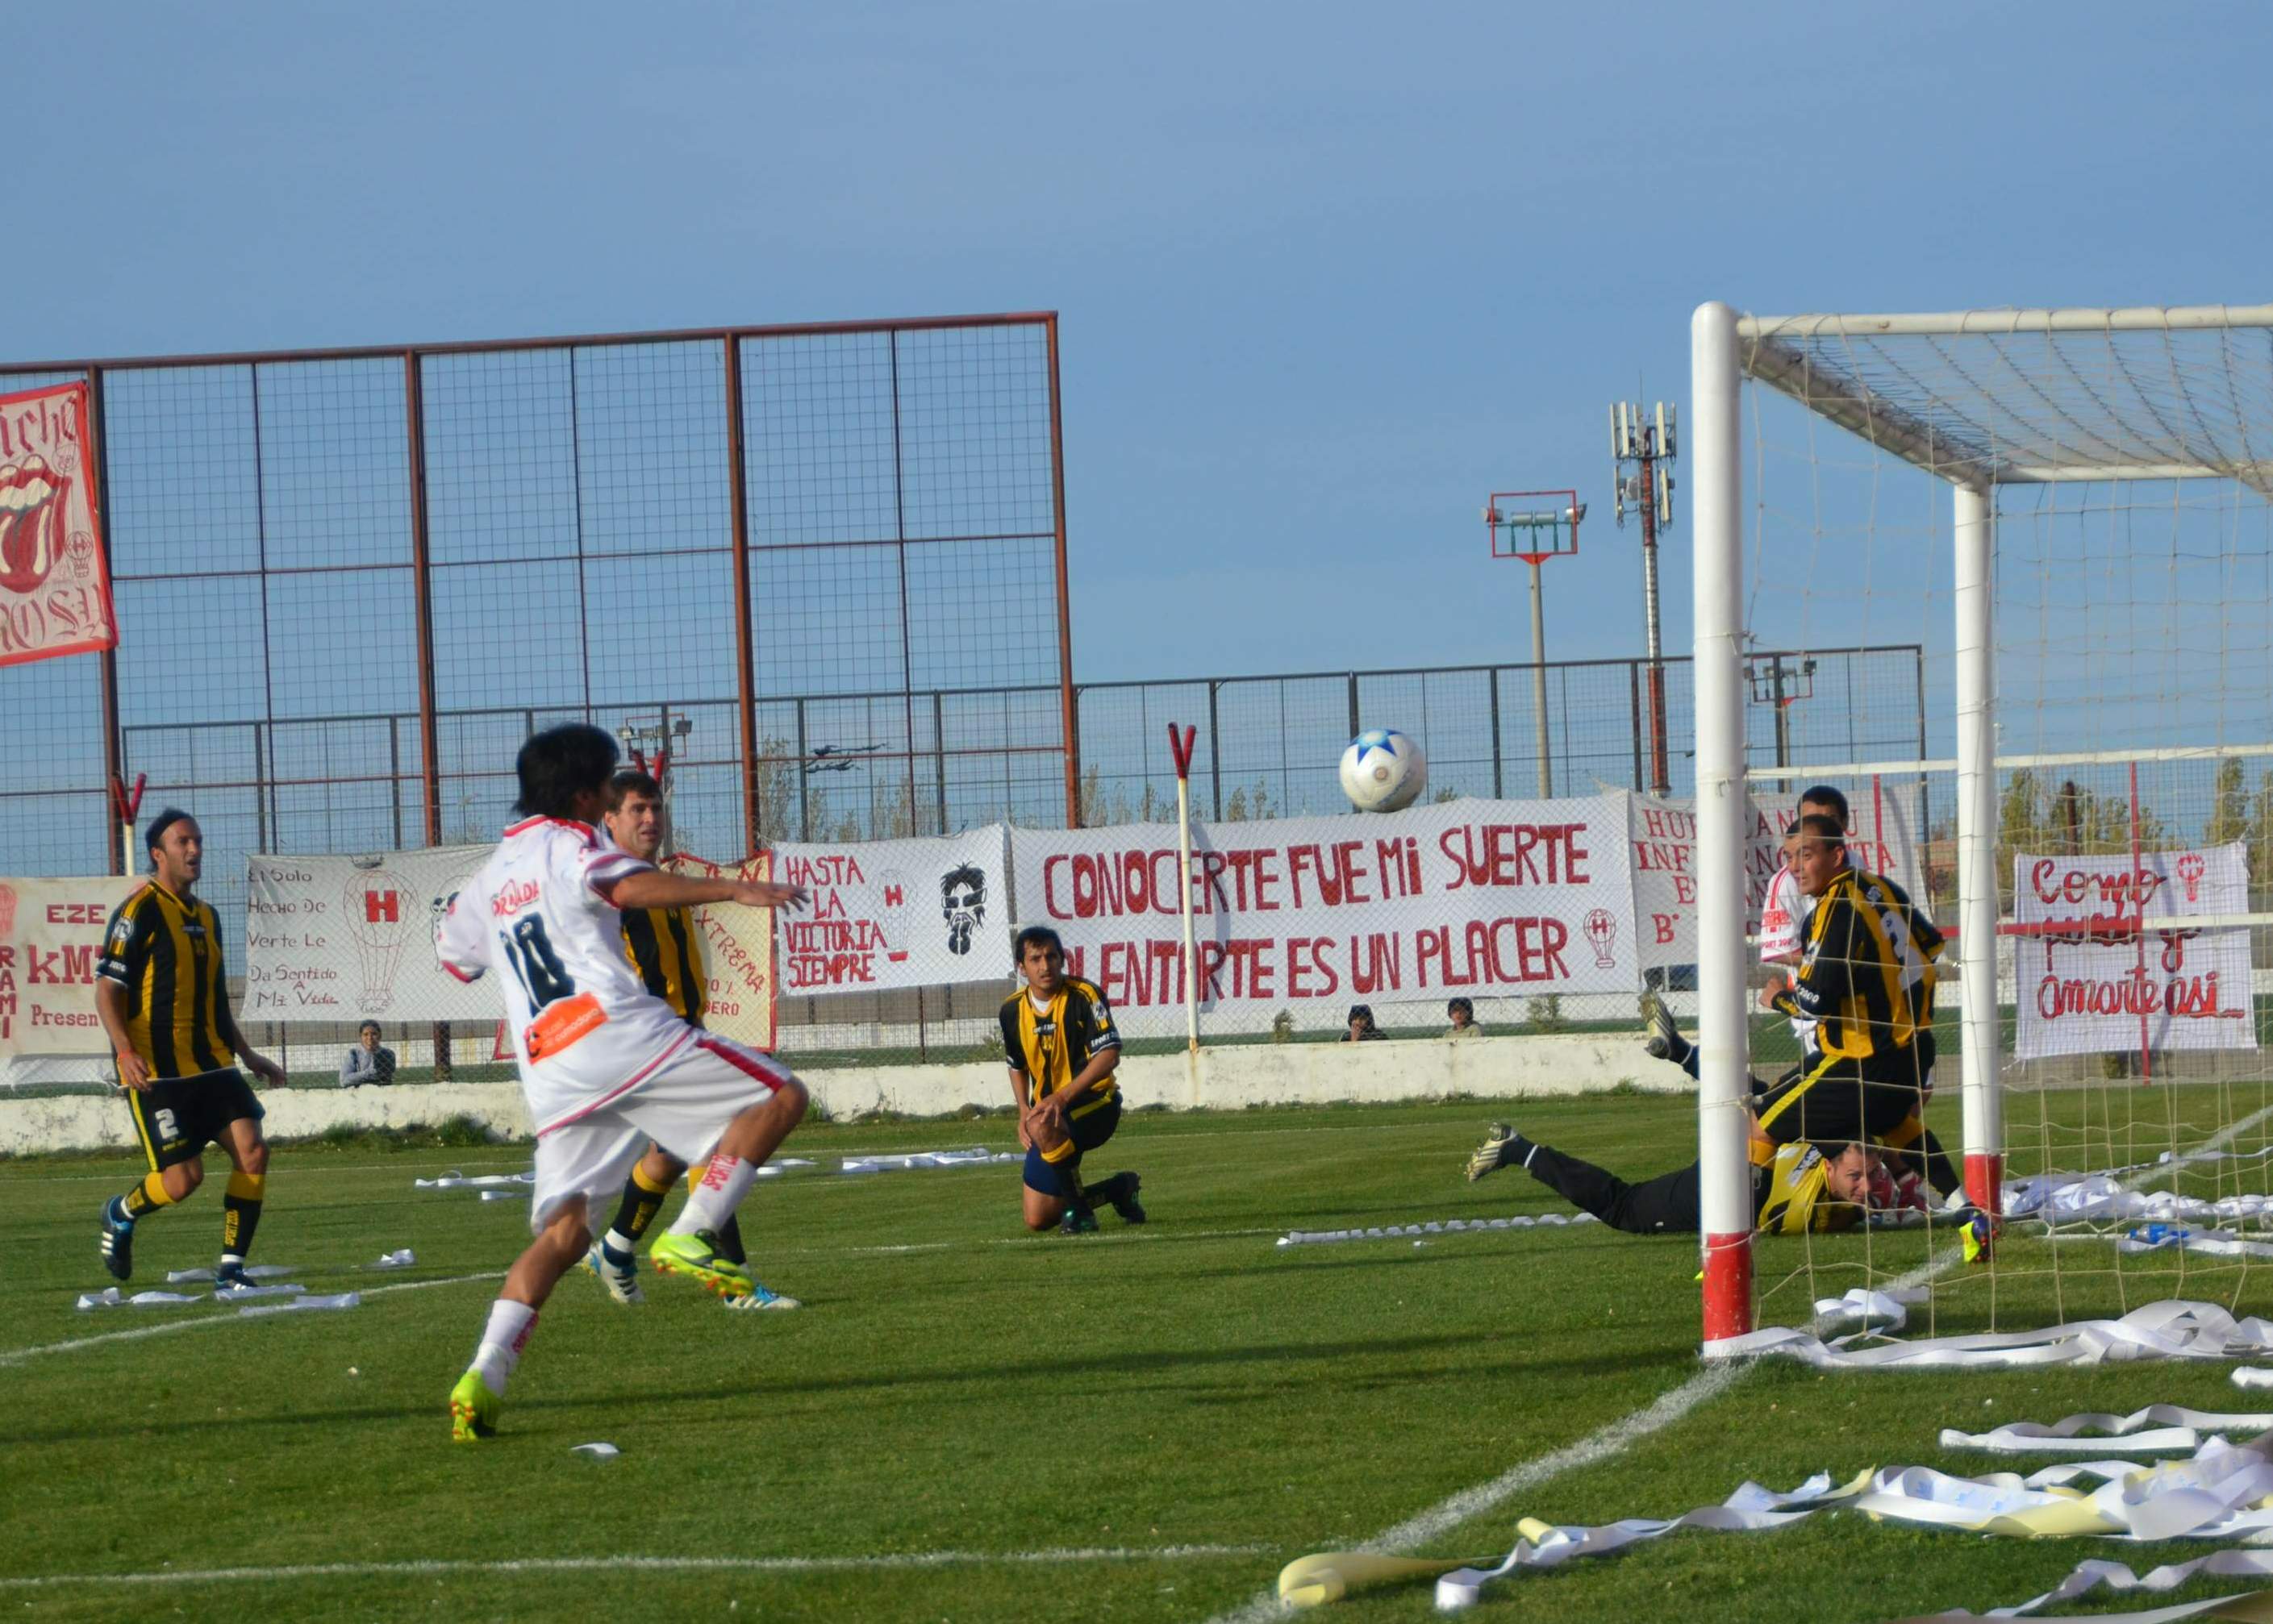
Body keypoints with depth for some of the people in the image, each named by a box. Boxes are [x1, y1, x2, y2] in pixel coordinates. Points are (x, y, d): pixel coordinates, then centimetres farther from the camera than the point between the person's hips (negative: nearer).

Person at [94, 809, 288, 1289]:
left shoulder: (205, 915, 17)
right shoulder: (140, 910, -8)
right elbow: (107, 990, -12)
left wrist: (247, 1055, 26)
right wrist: (126, 1051, -25)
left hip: (211, 1065, 7)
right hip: (158, 1072, -7)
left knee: (252, 1150, -11)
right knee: (183, 1178, -11)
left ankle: (230, 1268, -1)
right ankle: (121, 1214, 22)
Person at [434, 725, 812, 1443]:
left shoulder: (489, 877, 25)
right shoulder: (568, 845, 3)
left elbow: (452, 952, 41)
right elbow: (629, 887, -19)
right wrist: (734, 889, -28)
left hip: (549, 1074, 7)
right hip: (614, 1028, -7)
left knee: (562, 1231, 10)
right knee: (780, 1096, -2)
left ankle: (485, 1374, -8)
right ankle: (691, 1236, -14)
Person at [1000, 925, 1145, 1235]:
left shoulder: (1084, 996, -14)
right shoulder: (1013, 1010, 4)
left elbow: (1109, 1055, -22)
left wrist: (1062, 1097, -32)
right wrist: (1024, 1112, 2)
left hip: (1094, 1103, -7)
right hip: (1050, 1113, 7)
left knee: (1043, 1126, -42)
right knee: (1038, 1218, 2)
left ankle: (1079, 1209, -20)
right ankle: (1120, 1188, 28)